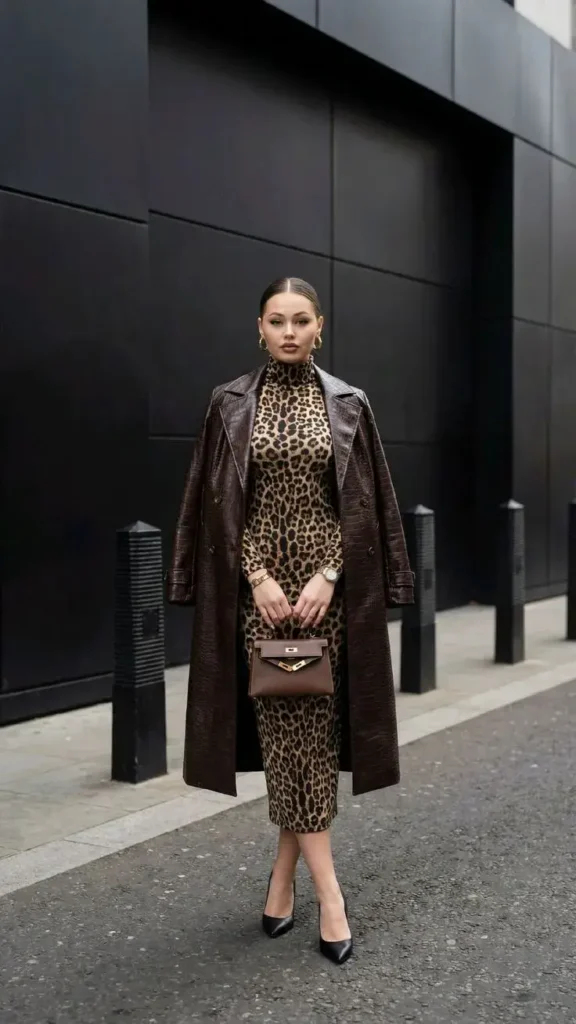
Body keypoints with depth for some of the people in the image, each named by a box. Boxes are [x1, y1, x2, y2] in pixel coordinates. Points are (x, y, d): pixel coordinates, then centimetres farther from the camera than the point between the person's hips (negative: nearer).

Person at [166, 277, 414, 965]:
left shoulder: (348, 405, 3)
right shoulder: (231, 404, 2)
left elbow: (362, 503, 1)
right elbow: (220, 504, 0)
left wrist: (327, 577, -11)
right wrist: (258, 577, -11)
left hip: (327, 579, 1)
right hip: (259, 581, 0)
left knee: (313, 722, 2)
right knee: (284, 725, -2)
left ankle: (285, 870, 16)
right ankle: (326, 887, 5)